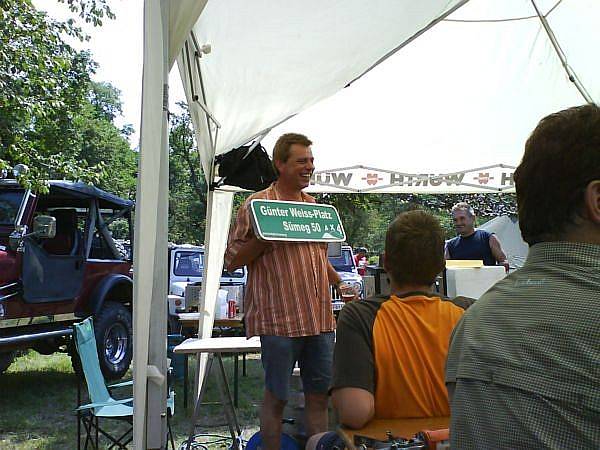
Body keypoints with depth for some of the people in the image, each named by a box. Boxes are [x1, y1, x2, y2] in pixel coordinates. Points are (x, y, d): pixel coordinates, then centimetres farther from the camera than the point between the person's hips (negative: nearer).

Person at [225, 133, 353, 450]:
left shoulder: (315, 207, 16)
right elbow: (232, 260, -3)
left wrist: (340, 284, 13)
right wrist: (265, 238, -16)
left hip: (320, 318, 6)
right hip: (280, 319, -6)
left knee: (319, 395, 12)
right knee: (276, 397, 5)